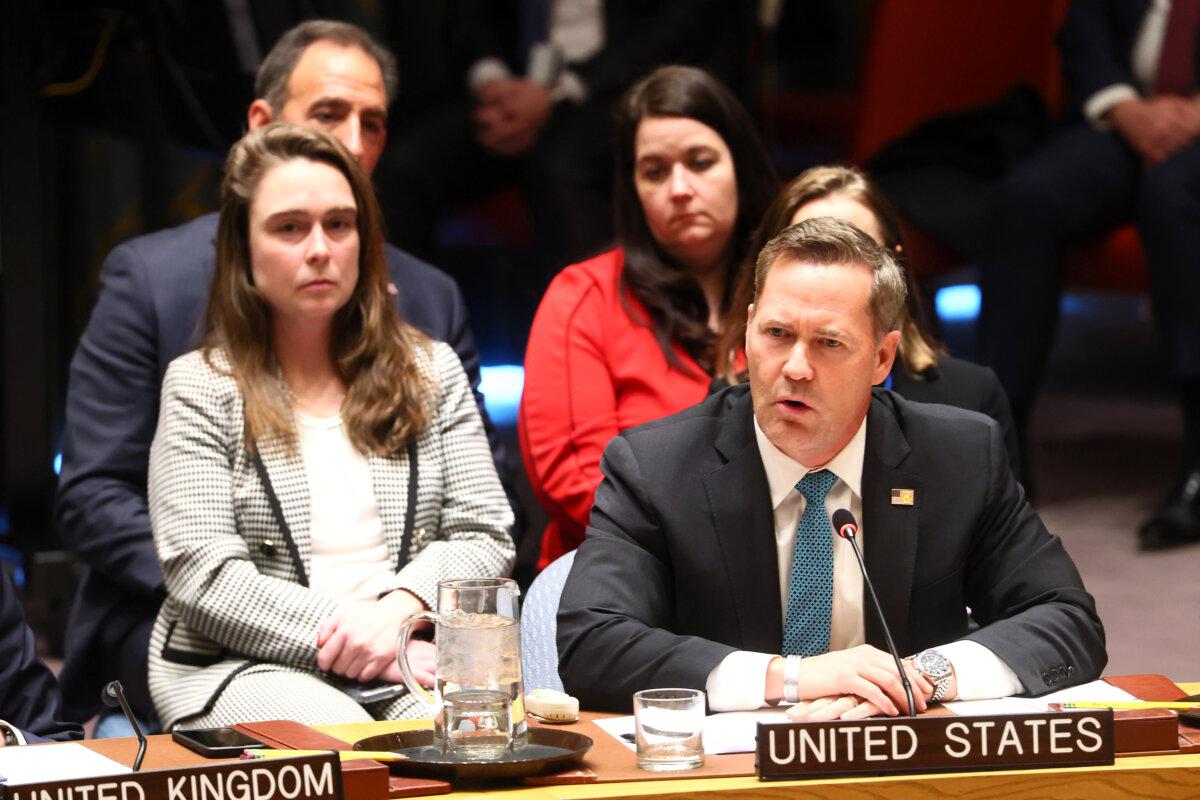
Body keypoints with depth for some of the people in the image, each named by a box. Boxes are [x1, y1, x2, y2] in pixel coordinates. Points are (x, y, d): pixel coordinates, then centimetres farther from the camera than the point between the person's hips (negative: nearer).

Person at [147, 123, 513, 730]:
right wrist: (347, 641, -17)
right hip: (242, 669, -3)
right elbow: (202, 574, -5)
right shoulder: (199, 386, 6)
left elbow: (484, 535, 9)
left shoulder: (432, 371, 17)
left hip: (409, 658, 3)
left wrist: (400, 608, -13)